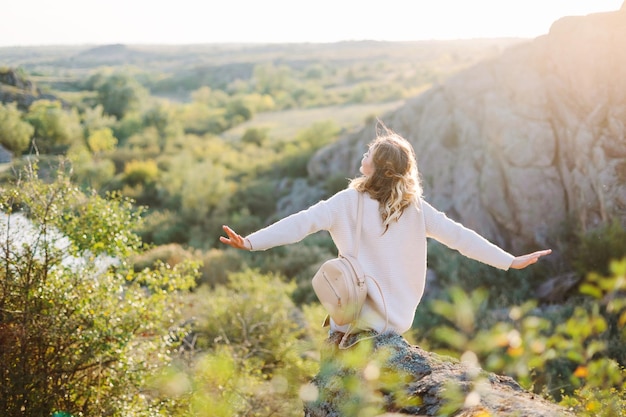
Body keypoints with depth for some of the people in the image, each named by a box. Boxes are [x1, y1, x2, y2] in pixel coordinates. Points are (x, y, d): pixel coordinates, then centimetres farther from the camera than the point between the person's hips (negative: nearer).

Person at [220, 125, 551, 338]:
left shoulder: (349, 202, -12)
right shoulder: (415, 208, -3)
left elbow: (302, 223, -20)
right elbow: (458, 236, -3)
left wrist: (251, 242, -24)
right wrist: (511, 261, 2)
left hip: (359, 318, -4)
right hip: (399, 321, 4)